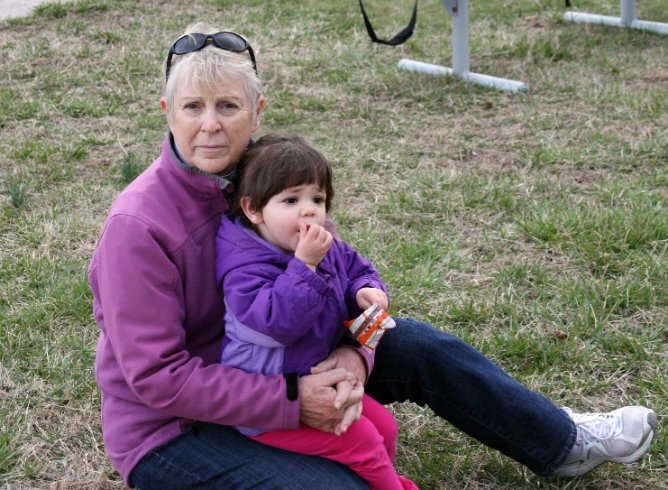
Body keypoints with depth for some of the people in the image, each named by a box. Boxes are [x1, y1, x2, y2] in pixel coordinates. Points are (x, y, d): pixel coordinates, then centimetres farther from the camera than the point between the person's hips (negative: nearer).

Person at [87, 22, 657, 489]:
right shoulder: (139, 224, -26)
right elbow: (157, 377, -27)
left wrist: (351, 354, -21)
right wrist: (291, 400, -29)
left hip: (262, 362, 7)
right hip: (170, 431, -6)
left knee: (417, 347, 2)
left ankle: (562, 443, 20)